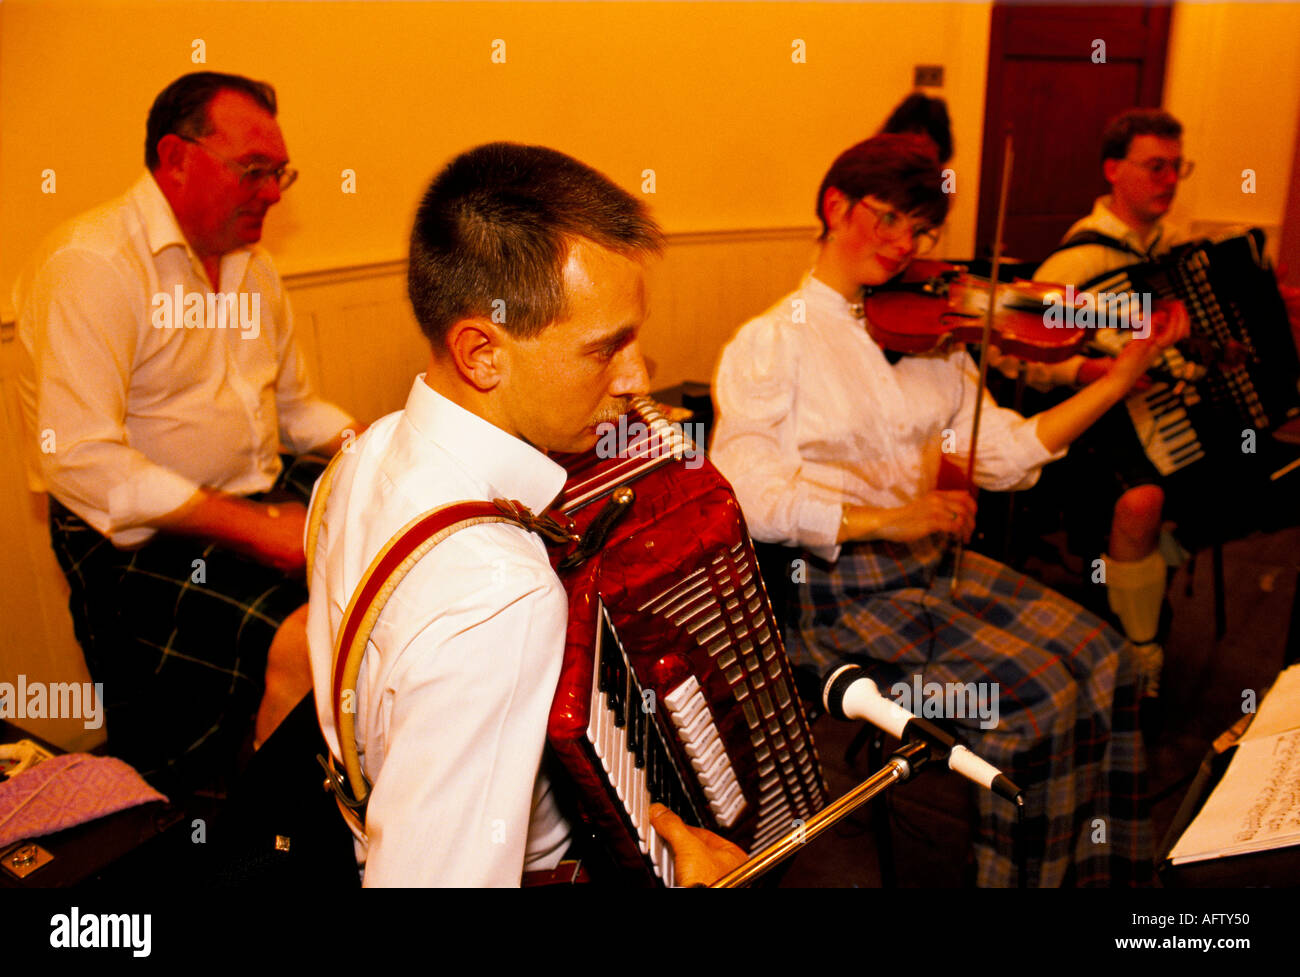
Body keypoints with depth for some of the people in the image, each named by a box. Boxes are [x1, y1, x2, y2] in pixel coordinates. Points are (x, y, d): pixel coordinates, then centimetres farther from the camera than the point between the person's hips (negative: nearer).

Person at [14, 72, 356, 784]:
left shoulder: (251, 264, 16)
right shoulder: (89, 265, -13)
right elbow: (79, 461, -21)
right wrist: (253, 527, -24)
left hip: (262, 503, 8)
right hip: (140, 538, -8)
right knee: (303, 642, -29)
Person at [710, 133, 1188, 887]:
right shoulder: (771, 342, -6)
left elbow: (1006, 455, 4)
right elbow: (748, 497, -18)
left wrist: (1123, 378, -3)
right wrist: (886, 518, -27)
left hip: (936, 562, 6)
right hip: (837, 589, -6)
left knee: (1105, 658, -8)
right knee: (1036, 691, -18)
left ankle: (1099, 867, 9)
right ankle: (1028, 872, 6)